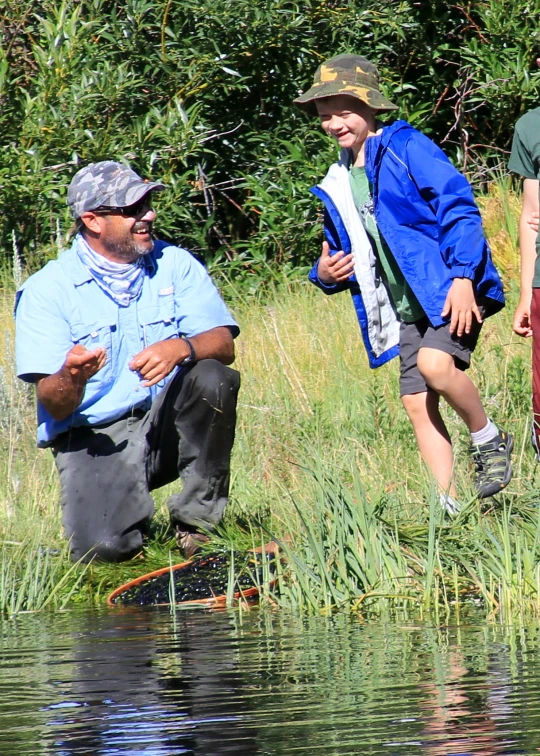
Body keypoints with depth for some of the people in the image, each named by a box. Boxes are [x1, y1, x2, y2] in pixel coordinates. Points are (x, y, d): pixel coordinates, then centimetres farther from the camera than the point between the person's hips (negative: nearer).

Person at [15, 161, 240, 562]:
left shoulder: (175, 265, 3)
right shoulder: (47, 289, -5)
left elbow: (223, 345, -9)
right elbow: (54, 406, -10)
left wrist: (181, 348, -32)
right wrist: (71, 379, -34)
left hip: (168, 423, 3)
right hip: (94, 437, -3)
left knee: (213, 377, -28)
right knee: (105, 546, -28)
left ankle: (197, 521, -12)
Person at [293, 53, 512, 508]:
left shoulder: (407, 148, -6)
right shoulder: (338, 185, 15)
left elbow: (459, 209, -13)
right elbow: (342, 250, 28)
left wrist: (462, 276, -22)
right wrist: (325, 275, 4)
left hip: (451, 291, -7)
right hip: (408, 307, 7)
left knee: (435, 364, -29)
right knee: (417, 401, -1)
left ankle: (489, 438, -5)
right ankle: (448, 505, 4)